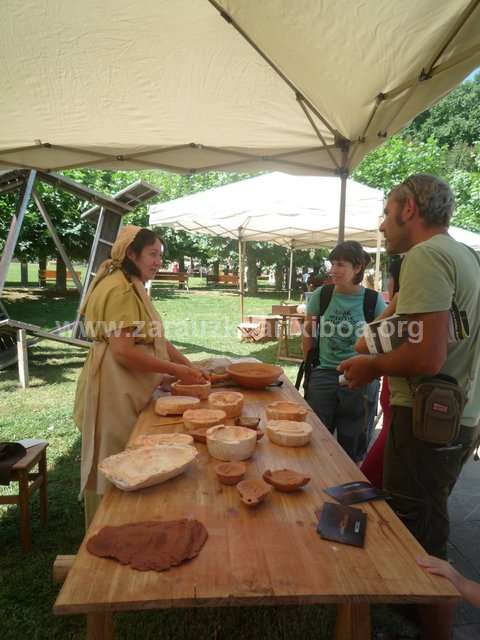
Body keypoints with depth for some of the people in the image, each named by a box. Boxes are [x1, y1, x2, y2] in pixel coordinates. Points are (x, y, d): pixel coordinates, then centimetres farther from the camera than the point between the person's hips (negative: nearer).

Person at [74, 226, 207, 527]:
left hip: (130, 387, 10)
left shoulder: (134, 287, 13)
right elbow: (123, 352, -25)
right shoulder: (120, 289, -19)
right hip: (115, 390, -10)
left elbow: (155, 338, 11)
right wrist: (176, 370, -19)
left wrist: (189, 365, 2)